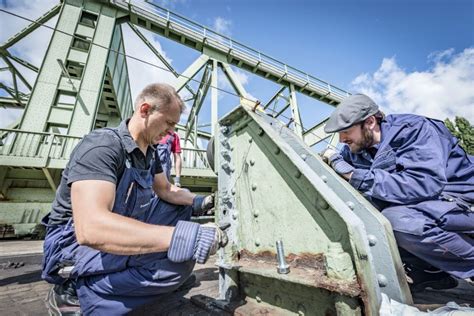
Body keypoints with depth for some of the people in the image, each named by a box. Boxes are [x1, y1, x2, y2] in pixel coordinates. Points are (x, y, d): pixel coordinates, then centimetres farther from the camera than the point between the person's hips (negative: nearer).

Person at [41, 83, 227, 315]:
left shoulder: (149, 152, 1)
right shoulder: (102, 145, -26)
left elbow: (166, 190, 10)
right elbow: (91, 227, -39)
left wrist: (197, 202, -8)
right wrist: (186, 237, -43)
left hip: (121, 230, 9)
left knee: (181, 206, 10)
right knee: (181, 260, -26)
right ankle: (77, 290, -8)